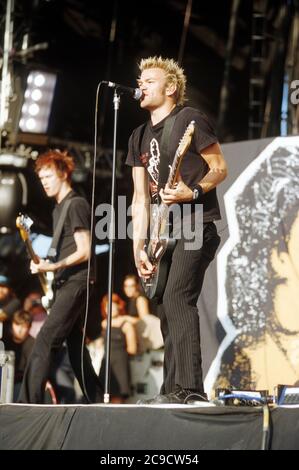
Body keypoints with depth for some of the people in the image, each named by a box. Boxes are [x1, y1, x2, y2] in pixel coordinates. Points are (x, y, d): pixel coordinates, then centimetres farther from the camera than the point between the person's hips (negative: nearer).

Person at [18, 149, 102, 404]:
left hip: (76, 282, -10)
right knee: (75, 344, 9)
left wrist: (54, 266, -23)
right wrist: (43, 265, 10)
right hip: (65, 284, 10)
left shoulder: (76, 204, -8)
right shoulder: (59, 208, 19)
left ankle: (29, 402, -21)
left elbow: (84, 251, -14)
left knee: (45, 341, -16)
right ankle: (97, 401, 14)